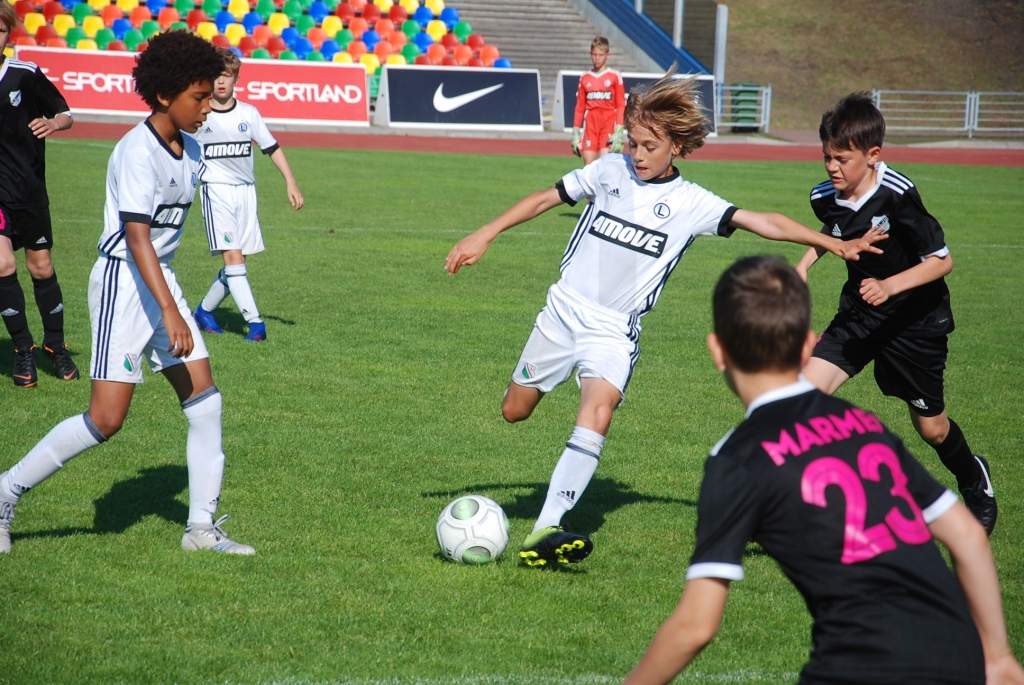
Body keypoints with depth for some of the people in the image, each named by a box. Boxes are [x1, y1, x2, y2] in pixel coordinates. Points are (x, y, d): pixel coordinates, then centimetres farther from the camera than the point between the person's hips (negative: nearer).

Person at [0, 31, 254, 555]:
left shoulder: (190, 151, 8)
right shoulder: (137, 152, -18)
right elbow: (137, 237, -25)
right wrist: (170, 311, -32)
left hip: (160, 279, 8)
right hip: (123, 282, -8)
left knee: (204, 401, 1)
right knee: (106, 419, -10)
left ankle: (202, 527, 8)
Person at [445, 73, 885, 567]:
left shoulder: (691, 204, -4)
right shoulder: (609, 171, -1)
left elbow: (764, 223, -8)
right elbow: (545, 199, 7)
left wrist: (835, 244, -15)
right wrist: (484, 236, 4)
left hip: (614, 332, -2)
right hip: (564, 309, 2)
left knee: (598, 416, -27)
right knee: (514, 412, 11)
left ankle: (545, 531, -32)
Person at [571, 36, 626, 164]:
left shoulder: (615, 77, 0)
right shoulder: (585, 78, 10)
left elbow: (621, 105, -2)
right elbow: (580, 107, 13)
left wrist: (619, 131, -10)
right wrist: (575, 131, 9)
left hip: (609, 124, -3)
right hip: (590, 125, 3)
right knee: (588, 165, -1)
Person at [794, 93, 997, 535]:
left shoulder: (897, 196, -27)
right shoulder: (825, 197, -9)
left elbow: (942, 261, -22)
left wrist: (889, 286, -34)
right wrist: (806, 262, 4)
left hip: (915, 320, -5)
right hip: (859, 315, 5)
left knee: (930, 427, 9)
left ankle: (974, 480, 42)